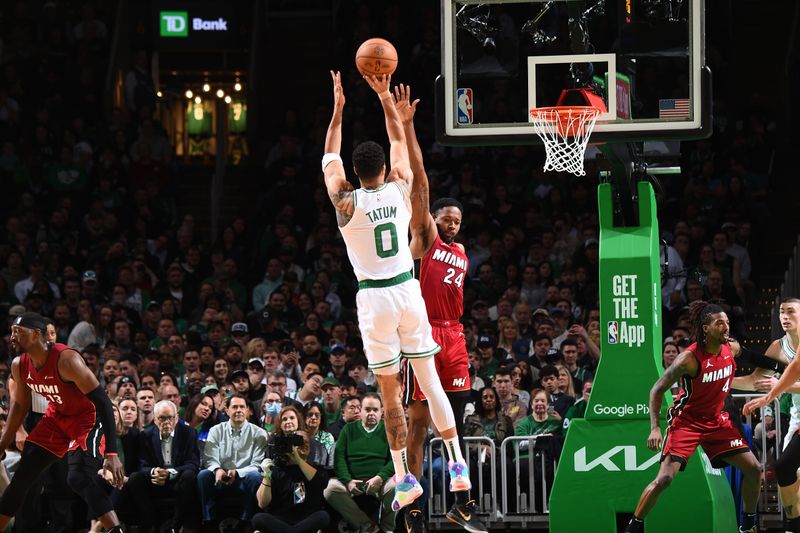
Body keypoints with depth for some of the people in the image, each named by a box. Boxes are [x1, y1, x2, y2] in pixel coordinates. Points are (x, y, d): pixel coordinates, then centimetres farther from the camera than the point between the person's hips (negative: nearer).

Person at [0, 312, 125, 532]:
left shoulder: (67, 360, -31)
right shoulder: (20, 365, -8)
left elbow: (103, 402, -30)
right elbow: (20, 406, 12)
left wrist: (111, 453, -35)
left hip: (89, 417, -8)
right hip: (57, 417, 8)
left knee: (79, 478, -28)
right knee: (22, 477, 7)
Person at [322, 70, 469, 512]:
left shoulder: (346, 203, -8)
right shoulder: (400, 190, -1)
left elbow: (330, 157, 8)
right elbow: (399, 143, 14)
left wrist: (339, 108, 12)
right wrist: (384, 96, 17)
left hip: (374, 298, -3)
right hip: (408, 291, 3)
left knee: (391, 393, 1)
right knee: (430, 380, 9)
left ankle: (404, 478, 1)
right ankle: (457, 464, 6)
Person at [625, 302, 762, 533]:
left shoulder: (732, 348, -5)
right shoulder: (689, 358, -23)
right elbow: (657, 390, -17)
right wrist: (655, 428, -25)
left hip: (716, 420, 6)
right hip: (686, 420, -6)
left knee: (753, 468, 0)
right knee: (664, 478, -17)